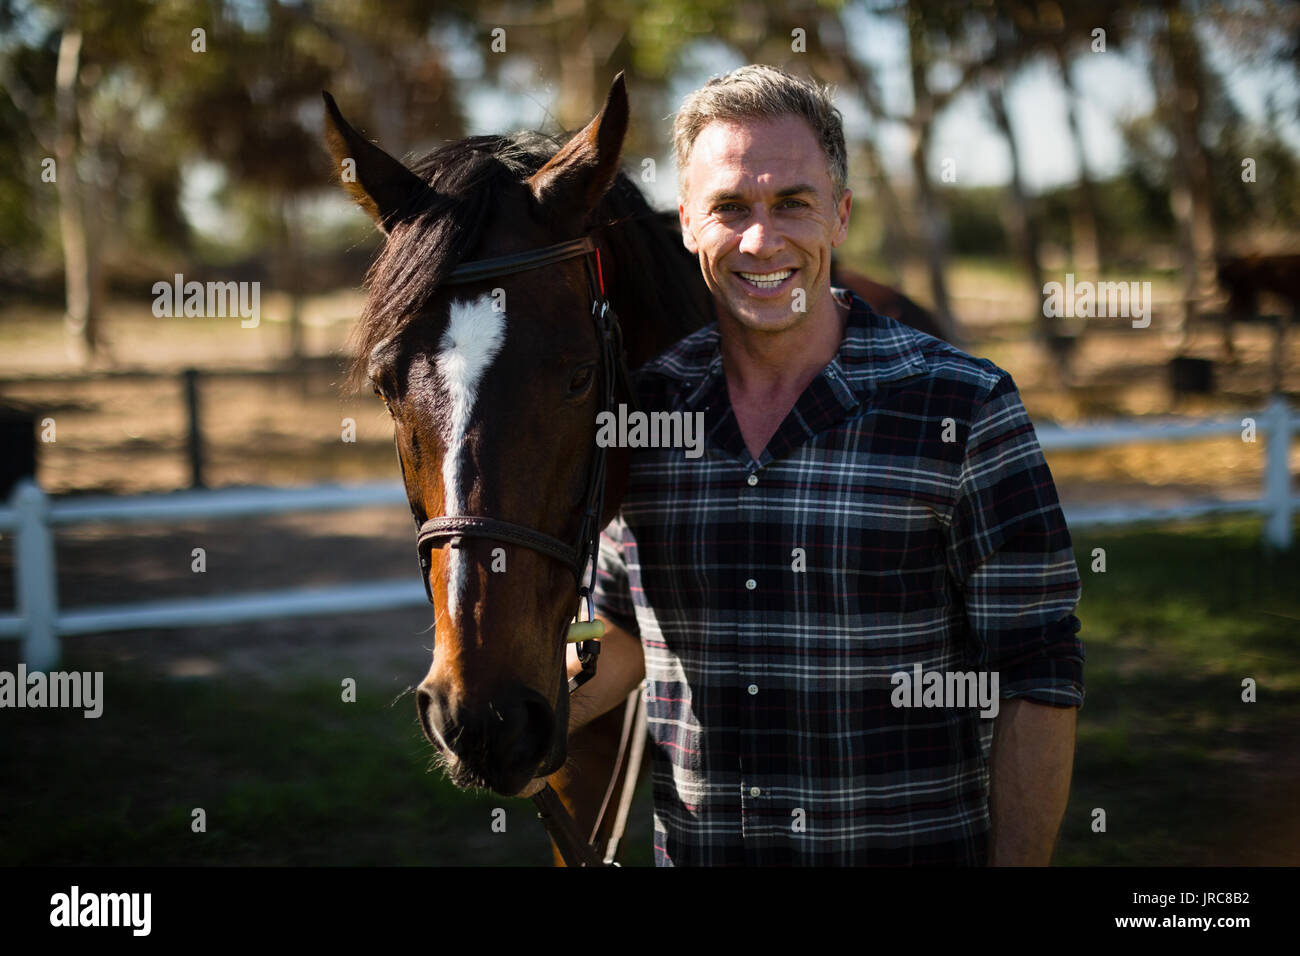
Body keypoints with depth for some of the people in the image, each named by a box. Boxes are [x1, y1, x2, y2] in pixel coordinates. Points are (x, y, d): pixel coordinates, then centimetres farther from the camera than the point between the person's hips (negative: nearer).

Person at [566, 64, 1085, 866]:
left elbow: (1037, 683, -11)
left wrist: (1017, 862, -17)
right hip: (693, 846, 4)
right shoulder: (641, 407, -1)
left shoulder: (963, 409, -12)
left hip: (916, 846, -3)